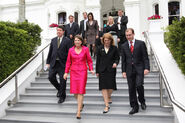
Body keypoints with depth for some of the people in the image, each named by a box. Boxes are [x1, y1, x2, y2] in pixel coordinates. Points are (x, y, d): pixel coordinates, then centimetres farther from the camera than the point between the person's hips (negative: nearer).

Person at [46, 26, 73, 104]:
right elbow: (50, 52, 12)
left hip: (62, 63, -4)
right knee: (51, 77, 0)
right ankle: (59, 89, 28)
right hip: (53, 63, 4)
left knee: (62, 80, 2)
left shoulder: (67, 41, -2)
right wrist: (48, 62, 8)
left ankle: (62, 96, 18)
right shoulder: (53, 40, 11)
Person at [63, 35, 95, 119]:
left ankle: (78, 112, -4)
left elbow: (89, 60, 6)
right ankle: (81, 104, 32)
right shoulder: (71, 50, 6)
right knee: (74, 91, 2)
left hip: (82, 71, -2)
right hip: (73, 72, 2)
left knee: (80, 91, -8)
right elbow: (68, 62, 10)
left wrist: (91, 69, -7)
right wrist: (66, 72, 4)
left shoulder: (85, 49, 1)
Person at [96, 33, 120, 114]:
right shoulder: (100, 49, 6)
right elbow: (98, 60, 9)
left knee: (111, 86, -1)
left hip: (111, 69, -1)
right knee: (103, 87, -4)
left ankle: (109, 96, 36)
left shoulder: (114, 48, 2)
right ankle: (107, 105, 1)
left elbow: (117, 58, 6)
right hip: (102, 70, 1)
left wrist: (115, 63, -17)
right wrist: (97, 71, 8)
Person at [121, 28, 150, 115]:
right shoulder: (124, 46, 9)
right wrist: (123, 71, 4)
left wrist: (146, 68, -11)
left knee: (139, 85, -17)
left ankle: (142, 101, 12)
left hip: (139, 69, -3)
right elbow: (123, 60, 10)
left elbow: (145, 57, -1)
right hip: (129, 70, 3)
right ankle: (134, 107, 15)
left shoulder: (141, 43, 1)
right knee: (131, 89, 4)